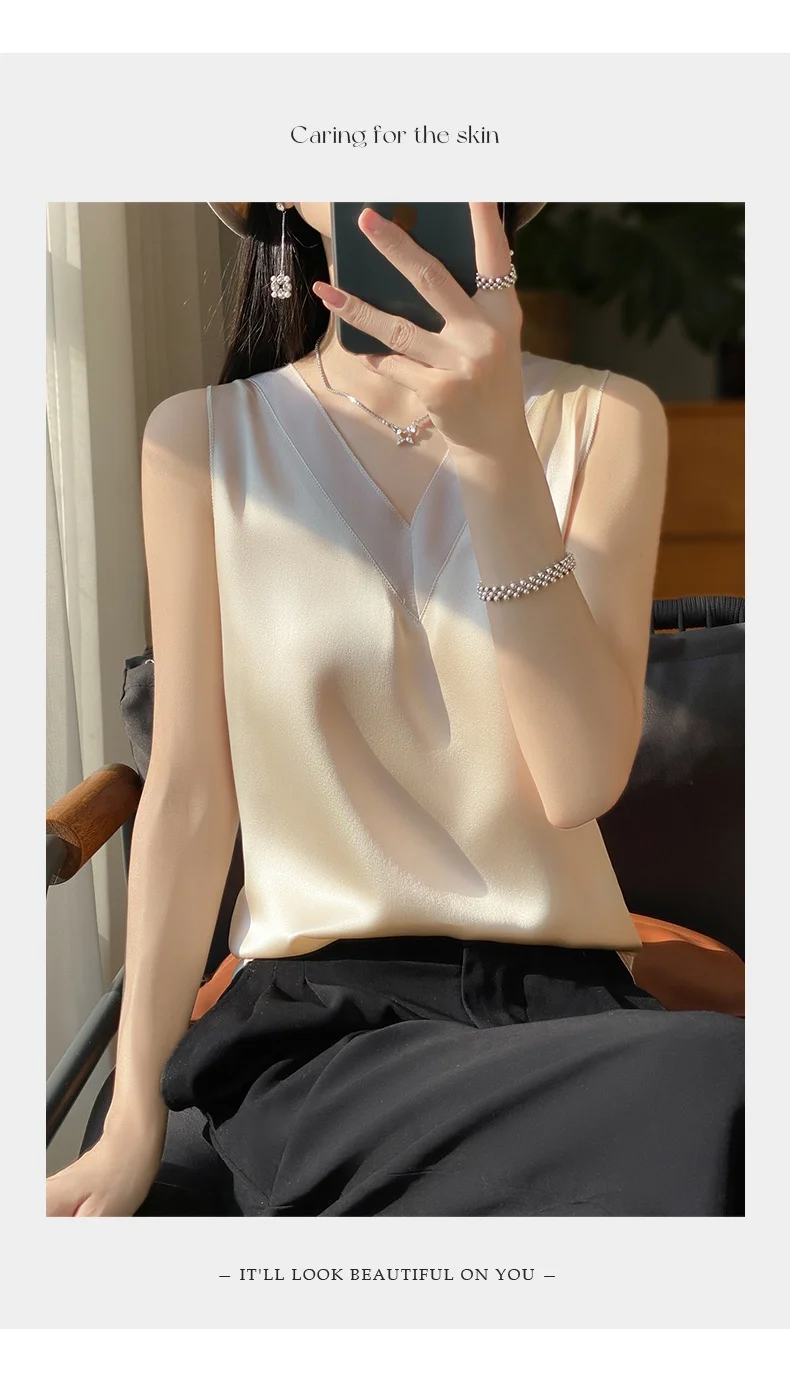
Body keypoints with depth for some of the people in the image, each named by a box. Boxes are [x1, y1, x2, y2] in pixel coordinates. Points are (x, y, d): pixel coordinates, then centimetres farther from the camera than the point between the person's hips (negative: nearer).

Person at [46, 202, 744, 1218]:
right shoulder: (203, 436, 1)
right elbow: (188, 791, 0)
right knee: (715, 1089, -29)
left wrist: (498, 451, -22)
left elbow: (582, 780, -11)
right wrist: (132, 1125, 0)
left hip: (564, 998, 3)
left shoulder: (606, 418, 3)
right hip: (320, 1019, -2)